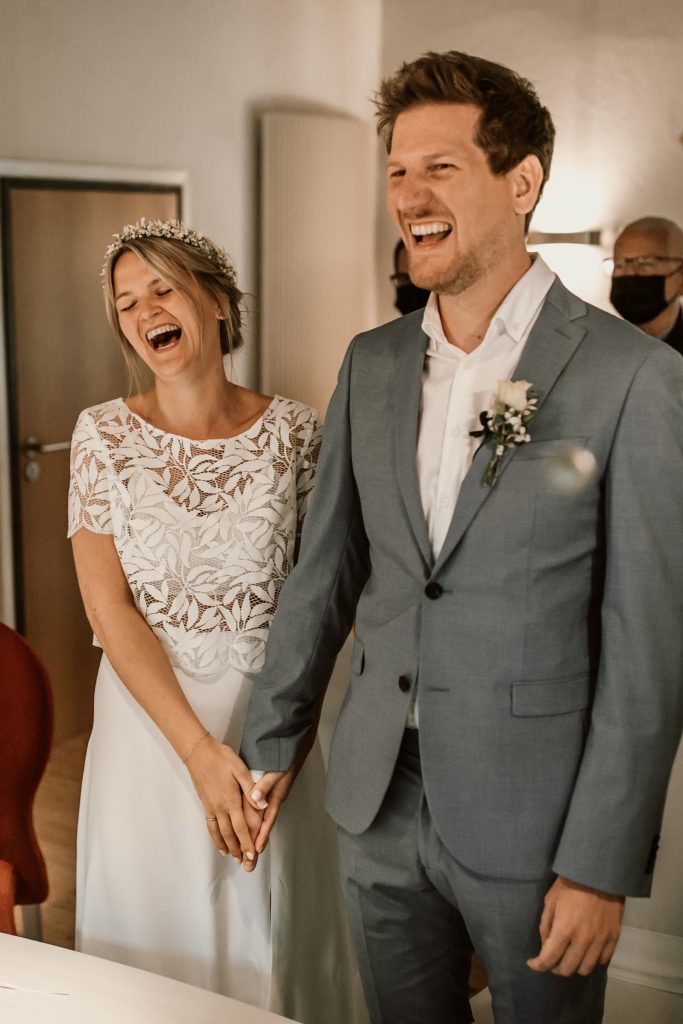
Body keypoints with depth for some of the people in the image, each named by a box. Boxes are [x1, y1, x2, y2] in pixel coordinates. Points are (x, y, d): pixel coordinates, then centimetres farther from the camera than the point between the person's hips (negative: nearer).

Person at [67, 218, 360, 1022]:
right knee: (156, 934, 14)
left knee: (269, 940, 15)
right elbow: (108, 608, -9)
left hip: (269, 718, 0)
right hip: (148, 716, 0)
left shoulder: (293, 430, -5)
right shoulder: (104, 434, -6)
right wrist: (198, 749, -15)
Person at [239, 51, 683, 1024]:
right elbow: (326, 568, 9)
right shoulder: (371, 364, 3)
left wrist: (602, 866, -13)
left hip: (533, 827, -4)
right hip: (378, 808, 5)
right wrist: (272, 742, 12)